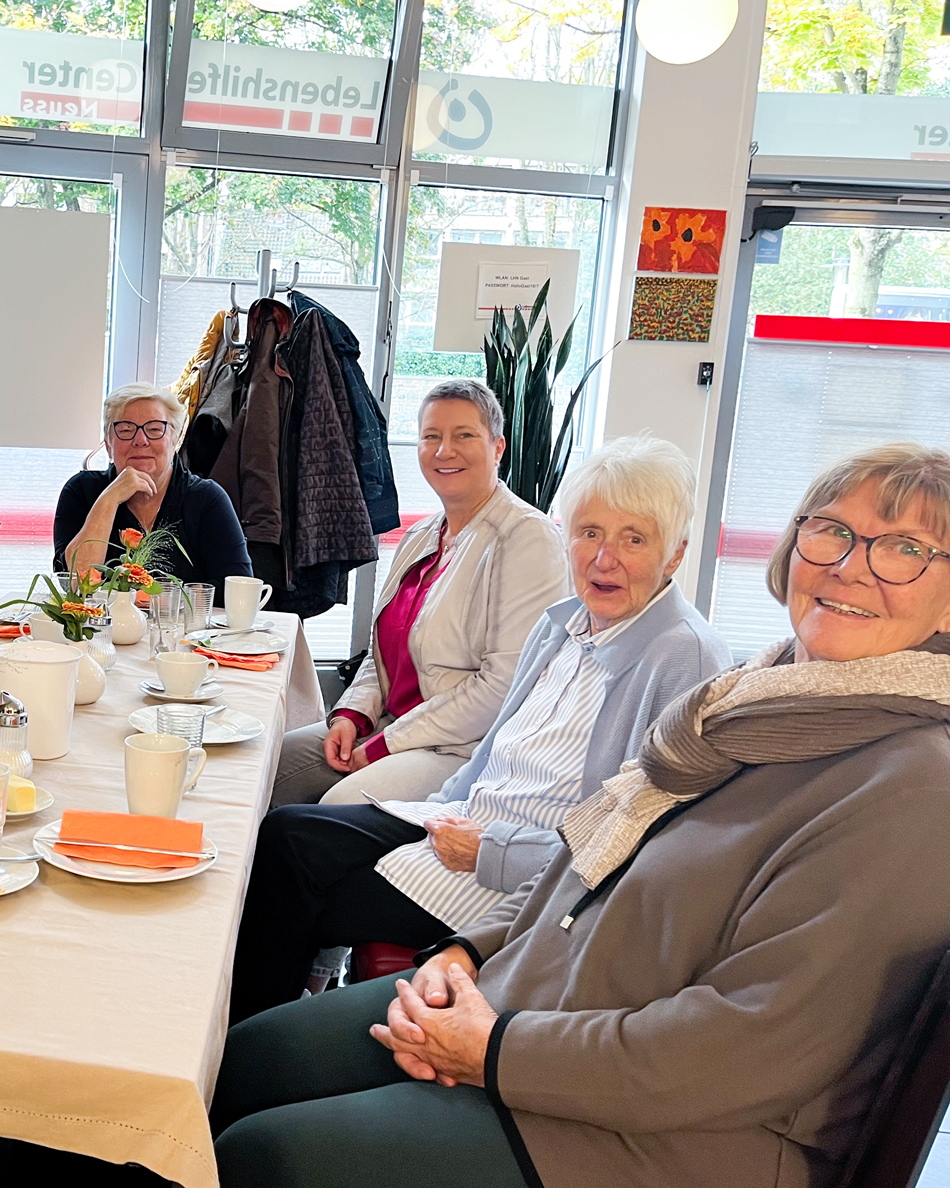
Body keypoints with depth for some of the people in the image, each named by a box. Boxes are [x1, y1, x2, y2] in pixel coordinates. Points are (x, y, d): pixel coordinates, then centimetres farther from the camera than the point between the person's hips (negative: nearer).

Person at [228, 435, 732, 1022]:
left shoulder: (690, 659, -18)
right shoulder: (561, 623, 10)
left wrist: (489, 847, -20)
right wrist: (444, 814, 3)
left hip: (527, 881, -8)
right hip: (468, 823, 8)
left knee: (305, 906, -9)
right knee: (286, 834, -5)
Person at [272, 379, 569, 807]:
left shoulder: (527, 536, -13)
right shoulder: (420, 537, 15)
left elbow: (507, 681, -21)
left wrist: (387, 745, -17)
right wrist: (351, 714, 0)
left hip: (471, 747, -8)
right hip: (393, 726, 8)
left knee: (343, 805, -27)